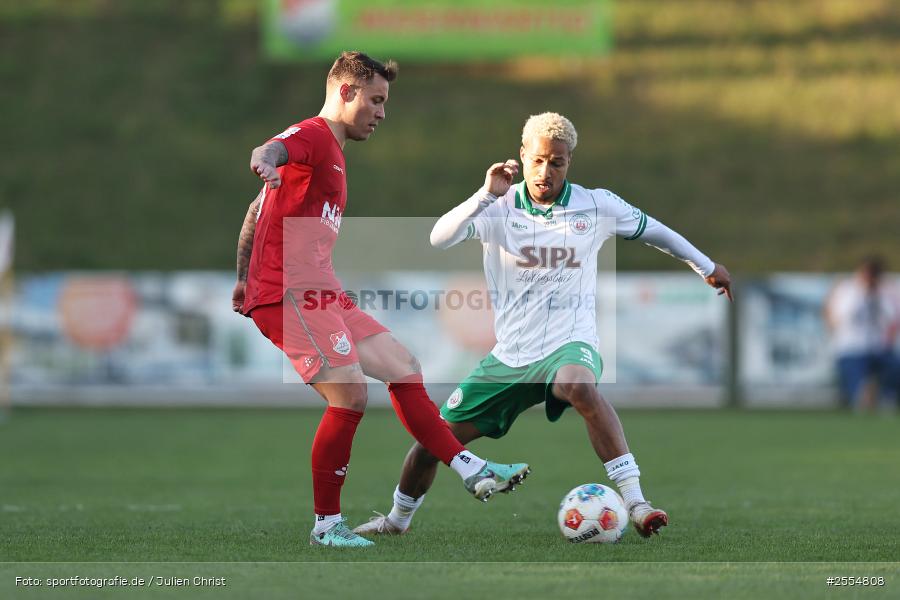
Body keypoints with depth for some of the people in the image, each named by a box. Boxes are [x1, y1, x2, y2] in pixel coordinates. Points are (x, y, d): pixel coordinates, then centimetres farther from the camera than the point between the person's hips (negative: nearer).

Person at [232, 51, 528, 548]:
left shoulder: (329, 150, 25)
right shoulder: (314, 135, -7)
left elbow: (257, 212, 32)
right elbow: (273, 149, -32)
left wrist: (244, 280, 36)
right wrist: (266, 163, -56)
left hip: (321, 295, 11)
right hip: (291, 294, -11)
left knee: (404, 368, 10)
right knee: (351, 397, -18)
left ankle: (471, 470, 13)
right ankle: (326, 525, -9)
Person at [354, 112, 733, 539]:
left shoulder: (596, 206, -1)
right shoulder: (500, 208, -4)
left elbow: (652, 230, 17)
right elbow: (439, 239, -20)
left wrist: (707, 267, 27)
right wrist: (486, 195, -32)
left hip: (569, 343, -2)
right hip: (510, 355, 2)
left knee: (581, 388, -40)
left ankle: (635, 504, -42)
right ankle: (397, 519, 33)